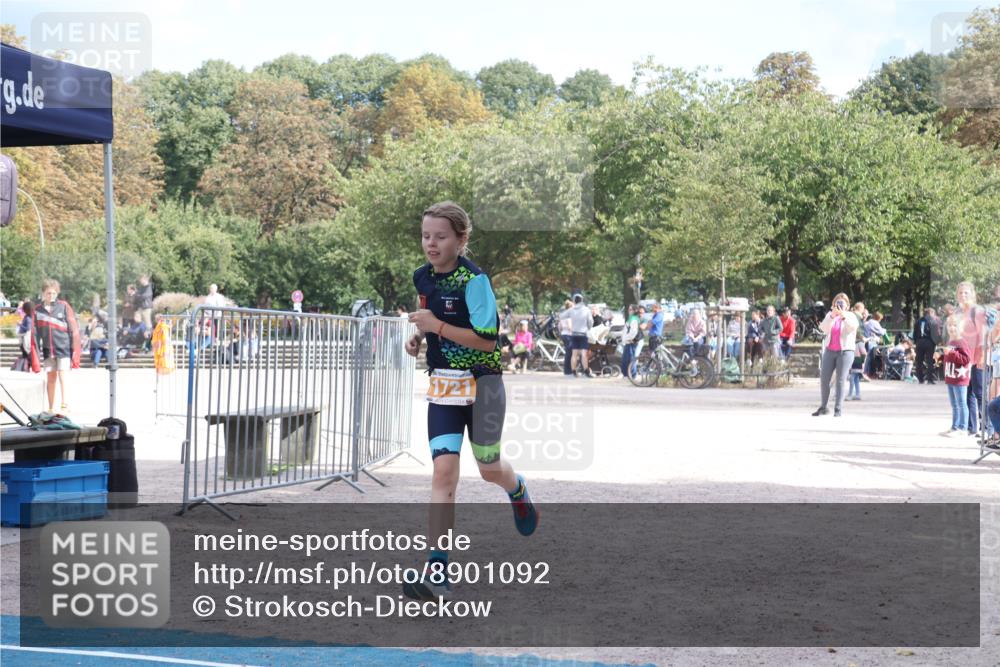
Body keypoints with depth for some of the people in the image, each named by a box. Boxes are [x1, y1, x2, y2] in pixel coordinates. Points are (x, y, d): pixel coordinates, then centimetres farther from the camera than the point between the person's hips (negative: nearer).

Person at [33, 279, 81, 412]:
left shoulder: (64, 306, -1)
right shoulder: (38, 310, 6)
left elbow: (73, 328, -1)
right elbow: (35, 331, 9)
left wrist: (75, 349, -5)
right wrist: (37, 350, 3)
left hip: (64, 347, -3)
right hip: (48, 350, 3)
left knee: (62, 376, -10)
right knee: (51, 378, 8)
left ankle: (64, 405, -9)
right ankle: (51, 408, 14)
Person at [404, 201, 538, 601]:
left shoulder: (473, 279, -16)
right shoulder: (422, 277, 4)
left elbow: (488, 340, -21)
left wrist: (438, 326, -24)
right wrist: (418, 336, 5)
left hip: (481, 383, -4)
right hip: (443, 384, 4)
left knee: (489, 468, 10)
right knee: (444, 470, -9)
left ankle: (518, 492, 50)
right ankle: (437, 571, -15)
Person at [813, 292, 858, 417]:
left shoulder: (850, 316, 4)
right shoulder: (830, 315, 11)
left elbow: (854, 326, -18)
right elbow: (823, 328, -6)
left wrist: (844, 316, -31)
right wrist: (832, 316, -21)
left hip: (845, 351, -3)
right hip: (829, 351, 3)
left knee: (840, 380, -8)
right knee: (824, 379, -1)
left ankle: (838, 409, -5)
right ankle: (823, 407, 7)